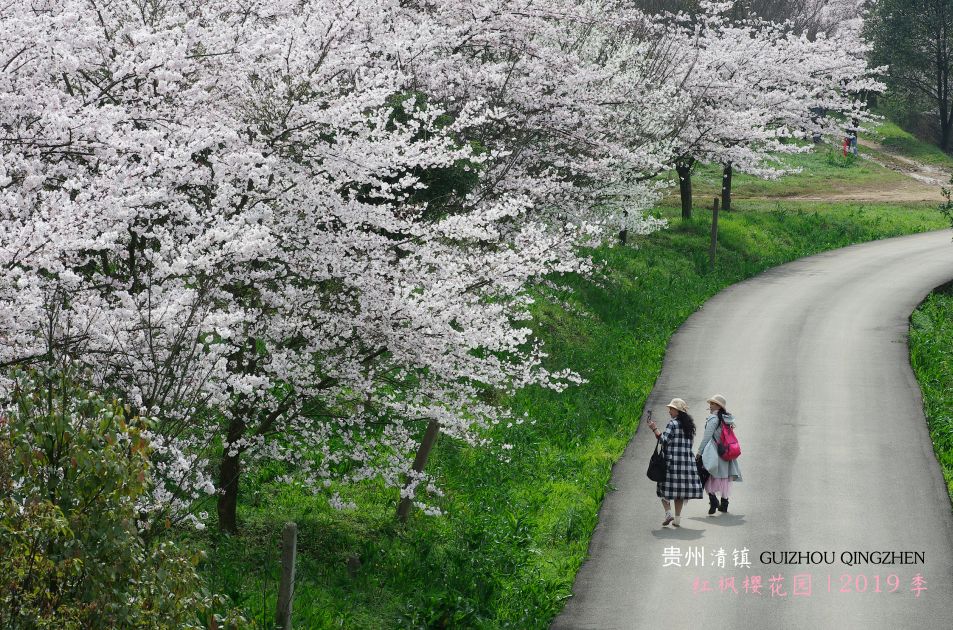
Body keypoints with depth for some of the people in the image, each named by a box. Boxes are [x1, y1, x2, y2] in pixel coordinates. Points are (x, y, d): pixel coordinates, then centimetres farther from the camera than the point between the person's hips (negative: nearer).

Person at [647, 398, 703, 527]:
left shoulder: (673, 424, -10)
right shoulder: (689, 425, 12)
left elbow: (664, 440, -16)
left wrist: (655, 429, -9)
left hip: (672, 461, -6)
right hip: (687, 461, 6)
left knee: (665, 487, 3)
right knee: (680, 491, 9)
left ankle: (668, 513, -11)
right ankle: (677, 518, 9)